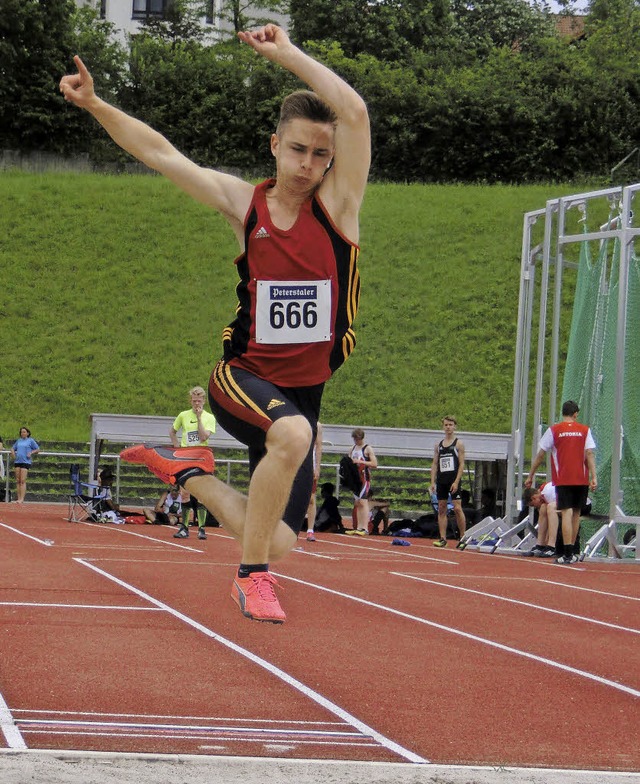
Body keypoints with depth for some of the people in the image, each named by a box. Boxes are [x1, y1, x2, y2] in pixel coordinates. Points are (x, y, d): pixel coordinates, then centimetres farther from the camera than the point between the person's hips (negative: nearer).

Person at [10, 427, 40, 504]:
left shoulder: (30, 441, 3)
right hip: (17, 461, 5)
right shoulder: (18, 441, 16)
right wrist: (13, 453, 9)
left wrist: (31, 453, -8)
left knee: (23, 481, -13)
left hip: (25, 462, -5)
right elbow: (13, 448, 29)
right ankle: (18, 498, 8)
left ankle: (22, 499, -16)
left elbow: (37, 449, 7)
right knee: (18, 481, 4)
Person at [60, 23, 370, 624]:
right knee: (293, 433, -38)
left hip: (303, 390, 2)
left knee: (277, 542, -3)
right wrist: (95, 105, -2)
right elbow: (160, 153, 5)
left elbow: (354, 112, -16)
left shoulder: (337, 203, -3)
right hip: (243, 378, -2)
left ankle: (189, 471, 25)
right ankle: (251, 577, -21)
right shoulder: (245, 204, 1)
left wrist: (285, 54, -13)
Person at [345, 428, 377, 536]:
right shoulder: (353, 448, 16)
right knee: (357, 503, 7)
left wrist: (360, 462, -19)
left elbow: (374, 464, -12)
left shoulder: (367, 449, -5)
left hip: (364, 478, -8)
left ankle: (365, 528, -19)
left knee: (363, 502, -15)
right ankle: (358, 527, 8)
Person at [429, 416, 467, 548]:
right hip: (441, 480, 5)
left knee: (457, 508, -10)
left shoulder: (458, 443, 1)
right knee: (441, 509, 3)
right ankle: (442, 539, 5)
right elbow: (434, 464, 14)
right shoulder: (438, 445, 14)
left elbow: (461, 464, -5)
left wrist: (456, 482, -14)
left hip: (453, 479, -5)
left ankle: (463, 538, -5)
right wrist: (433, 482, 4)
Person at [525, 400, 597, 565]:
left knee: (567, 513, -7)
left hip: (563, 479, -2)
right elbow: (590, 454, -3)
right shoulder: (585, 430, 6)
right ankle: (571, 551, 20)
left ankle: (568, 554, -17)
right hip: (582, 479, 2)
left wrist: (530, 476, 12)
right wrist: (594, 477, -6)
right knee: (576, 513, 15)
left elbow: (540, 455, 4)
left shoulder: (554, 430, 2)